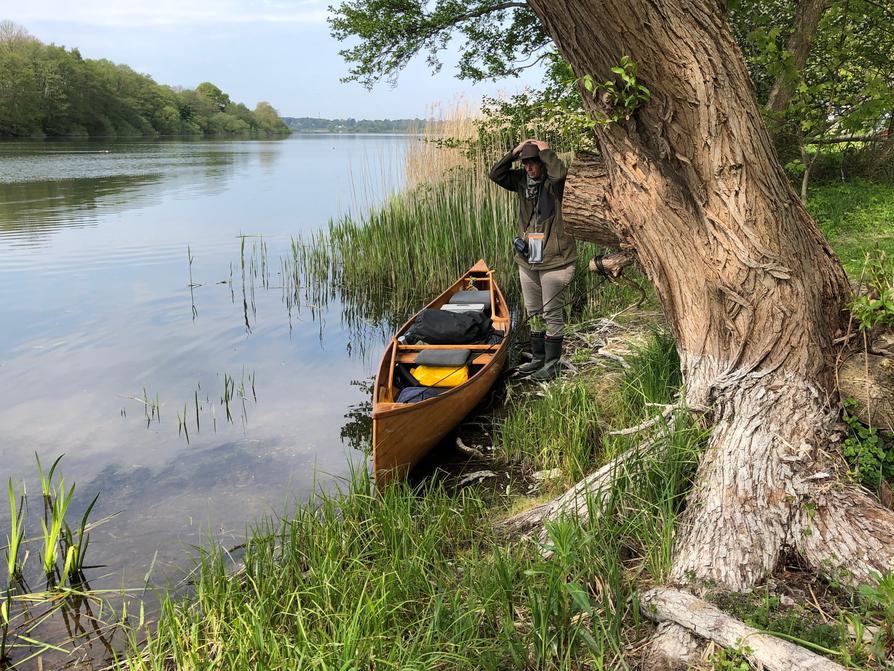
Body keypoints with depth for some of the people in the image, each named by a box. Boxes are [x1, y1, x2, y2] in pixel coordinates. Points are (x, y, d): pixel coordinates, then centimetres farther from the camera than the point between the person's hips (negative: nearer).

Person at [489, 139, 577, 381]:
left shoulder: (554, 183, -10)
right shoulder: (522, 180, 7)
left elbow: (559, 173, -32)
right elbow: (496, 174, 1)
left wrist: (545, 151, -16)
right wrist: (514, 152, -5)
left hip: (555, 261, -6)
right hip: (527, 261, 7)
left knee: (552, 313, 0)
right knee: (534, 313, 15)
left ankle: (552, 364, 10)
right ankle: (538, 358, 28)